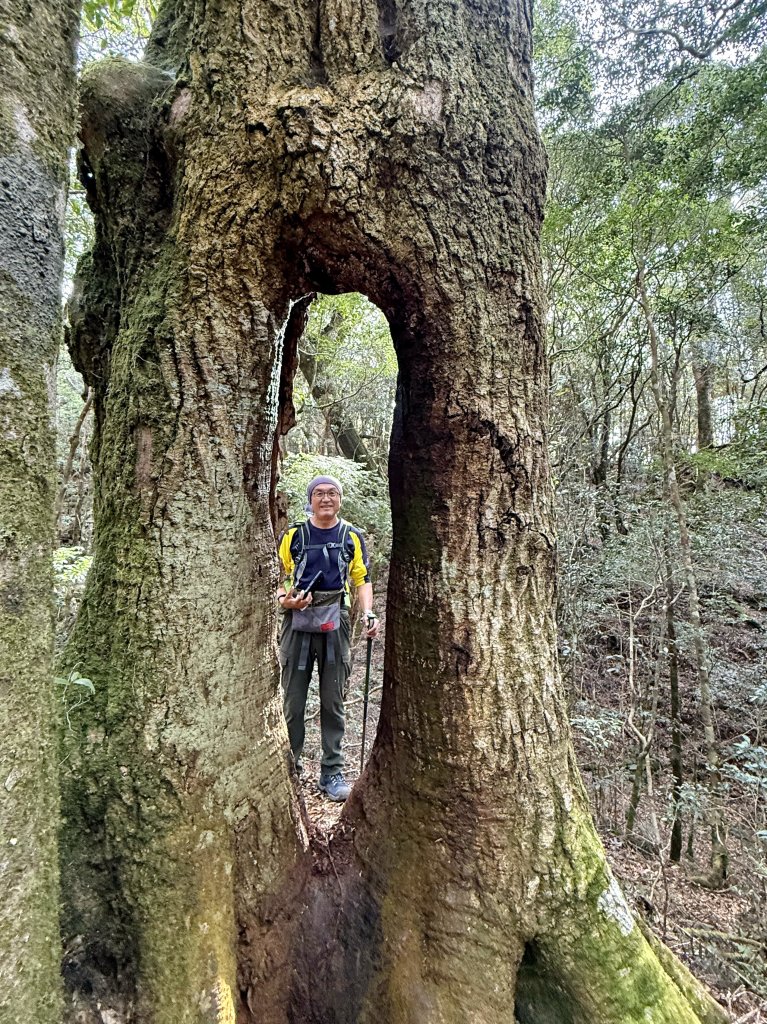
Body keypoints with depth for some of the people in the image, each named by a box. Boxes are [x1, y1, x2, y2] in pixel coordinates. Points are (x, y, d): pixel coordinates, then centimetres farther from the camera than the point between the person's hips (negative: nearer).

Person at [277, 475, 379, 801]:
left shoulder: (352, 537, 7)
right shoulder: (292, 535, 3)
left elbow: (362, 579, 9)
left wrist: (368, 613, -7)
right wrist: (285, 601, -15)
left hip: (336, 625, 1)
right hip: (297, 622, -1)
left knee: (333, 702, 9)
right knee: (293, 701, 7)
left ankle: (332, 771, 21)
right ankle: (289, 768, 22)